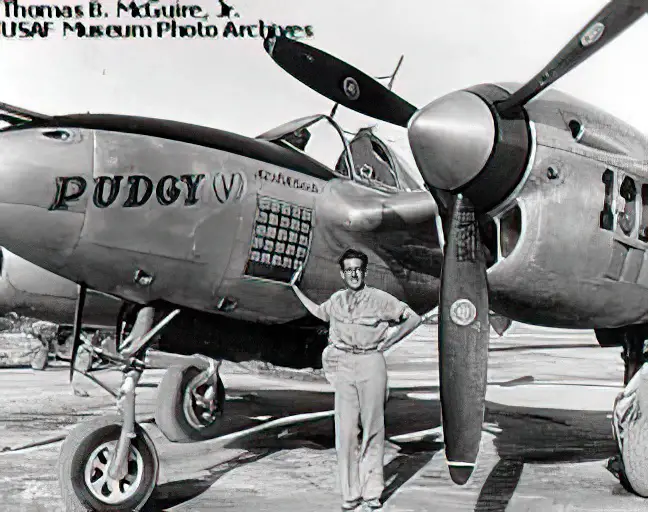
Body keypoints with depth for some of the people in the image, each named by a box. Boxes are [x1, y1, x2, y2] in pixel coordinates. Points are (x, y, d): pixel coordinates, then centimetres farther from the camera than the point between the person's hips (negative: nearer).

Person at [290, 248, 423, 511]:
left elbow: (413, 318, 3)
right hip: (344, 366, 3)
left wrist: (387, 342, -1)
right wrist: (295, 288, 30)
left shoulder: (379, 298, -1)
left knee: (372, 428, 1)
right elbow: (318, 312, 33)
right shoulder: (336, 300, 12)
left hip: (371, 364, -3)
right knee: (345, 429, -1)